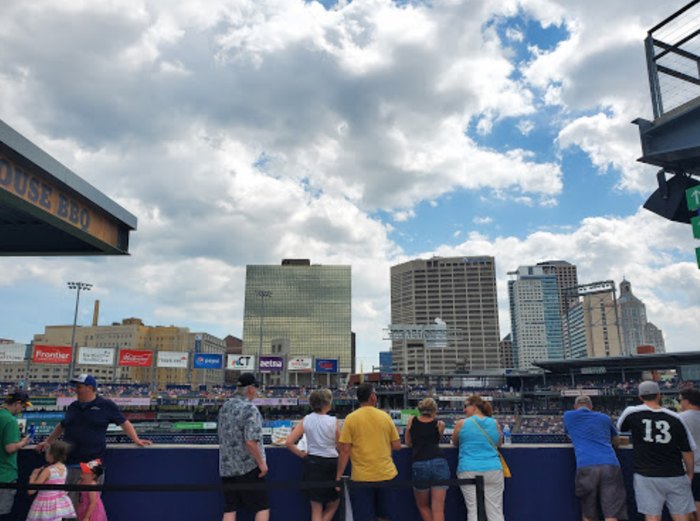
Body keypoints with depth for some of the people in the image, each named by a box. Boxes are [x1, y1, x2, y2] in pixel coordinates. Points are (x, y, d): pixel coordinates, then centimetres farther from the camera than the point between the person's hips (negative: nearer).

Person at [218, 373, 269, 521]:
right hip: (248, 467, -7)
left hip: (226, 466, 7)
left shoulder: (225, 407, 7)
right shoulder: (249, 409, -17)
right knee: (262, 507, 6)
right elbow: (251, 441, -24)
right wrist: (261, 462, -13)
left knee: (230, 509, 11)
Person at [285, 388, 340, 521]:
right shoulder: (333, 421, -10)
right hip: (330, 464, -3)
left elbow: (288, 443, -5)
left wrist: (302, 454, 7)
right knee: (333, 504, 20)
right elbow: (340, 446, -1)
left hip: (312, 462, 3)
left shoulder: (306, 420, -2)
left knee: (316, 509, 15)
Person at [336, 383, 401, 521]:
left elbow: (344, 450, -9)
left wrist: (338, 476, -2)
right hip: (386, 475, 3)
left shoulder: (351, 418, -7)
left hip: (362, 477, -3)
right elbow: (397, 446, 4)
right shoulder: (385, 416, 0)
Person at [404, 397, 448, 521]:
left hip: (419, 465, 0)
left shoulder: (411, 420, 15)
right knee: (438, 509, 2)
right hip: (439, 463, 0)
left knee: (422, 506, 21)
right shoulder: (440, 424, 13)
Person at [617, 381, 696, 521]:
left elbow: (620, 428, 15)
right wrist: (690, 473, 16)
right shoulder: (675, 418, -4)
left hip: (647, 477, -1)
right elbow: (687, 451, 2)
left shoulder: (631, 413, -6)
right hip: (676, 477, 2)